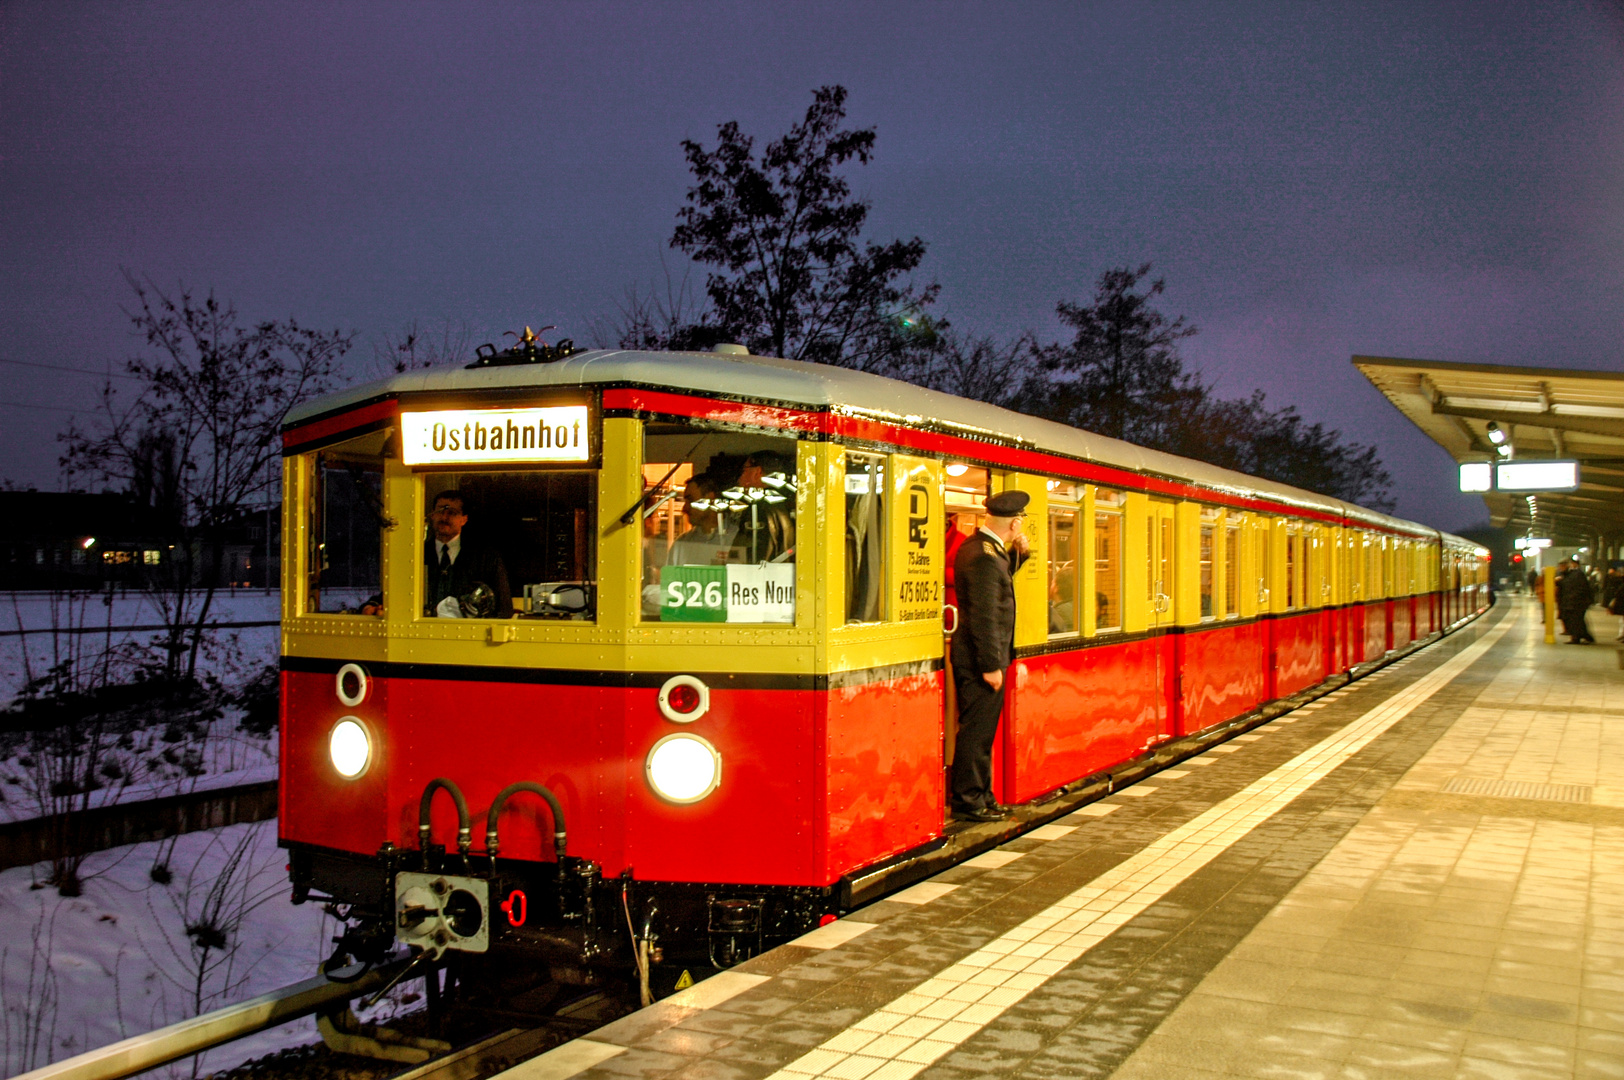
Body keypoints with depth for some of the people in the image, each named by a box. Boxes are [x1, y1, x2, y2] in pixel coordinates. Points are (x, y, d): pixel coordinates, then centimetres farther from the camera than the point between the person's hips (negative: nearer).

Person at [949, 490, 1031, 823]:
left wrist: (1017, 552, 13)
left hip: (973, 657, 10)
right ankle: (969, 801, 5)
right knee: (977, 730, -2)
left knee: (979, 729, 16)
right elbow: (984, 617, -24)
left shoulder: (974, 546, 10)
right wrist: (991, 666, -22)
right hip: (981, 659, -10)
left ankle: (980, 795, 25)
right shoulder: (985, 556, -21)